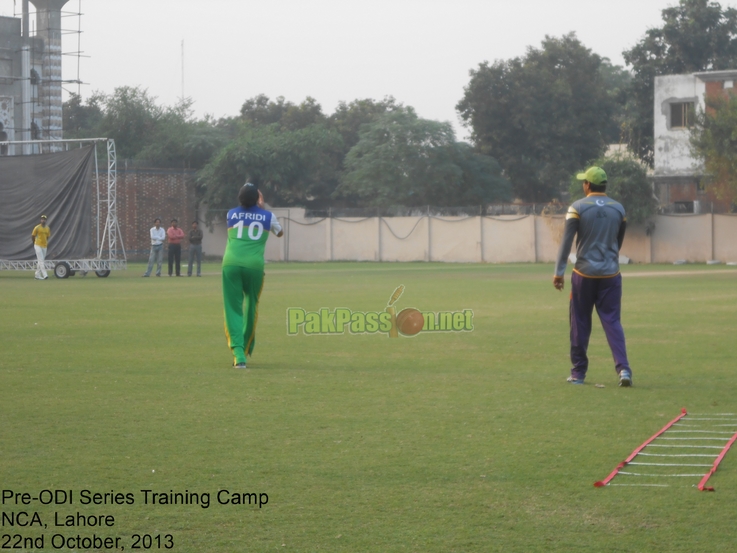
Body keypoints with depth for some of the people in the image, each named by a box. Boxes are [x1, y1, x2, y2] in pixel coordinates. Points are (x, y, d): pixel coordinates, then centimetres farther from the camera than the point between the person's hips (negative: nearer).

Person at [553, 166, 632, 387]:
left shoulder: (577, 207, -6)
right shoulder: (618, 209, 5)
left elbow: (566, 241, -10)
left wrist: (559, 272, -8)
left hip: (584, 274, -2)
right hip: (610, 275, 2)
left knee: (580, 324, 8)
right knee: (612, 322, 2)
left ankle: (578, 373, 13)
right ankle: (623, 368, -15)